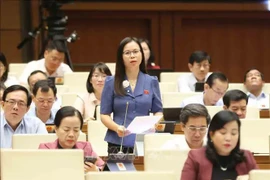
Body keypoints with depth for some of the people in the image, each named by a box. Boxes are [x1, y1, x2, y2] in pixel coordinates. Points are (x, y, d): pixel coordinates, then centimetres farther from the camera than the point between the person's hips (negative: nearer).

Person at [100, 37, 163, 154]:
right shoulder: (111, 82, 2)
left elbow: (158, 111, 12)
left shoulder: (152, 82, 8)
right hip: (118, 143, -1)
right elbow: (104, 114, 2)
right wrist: (117, 128, -17)